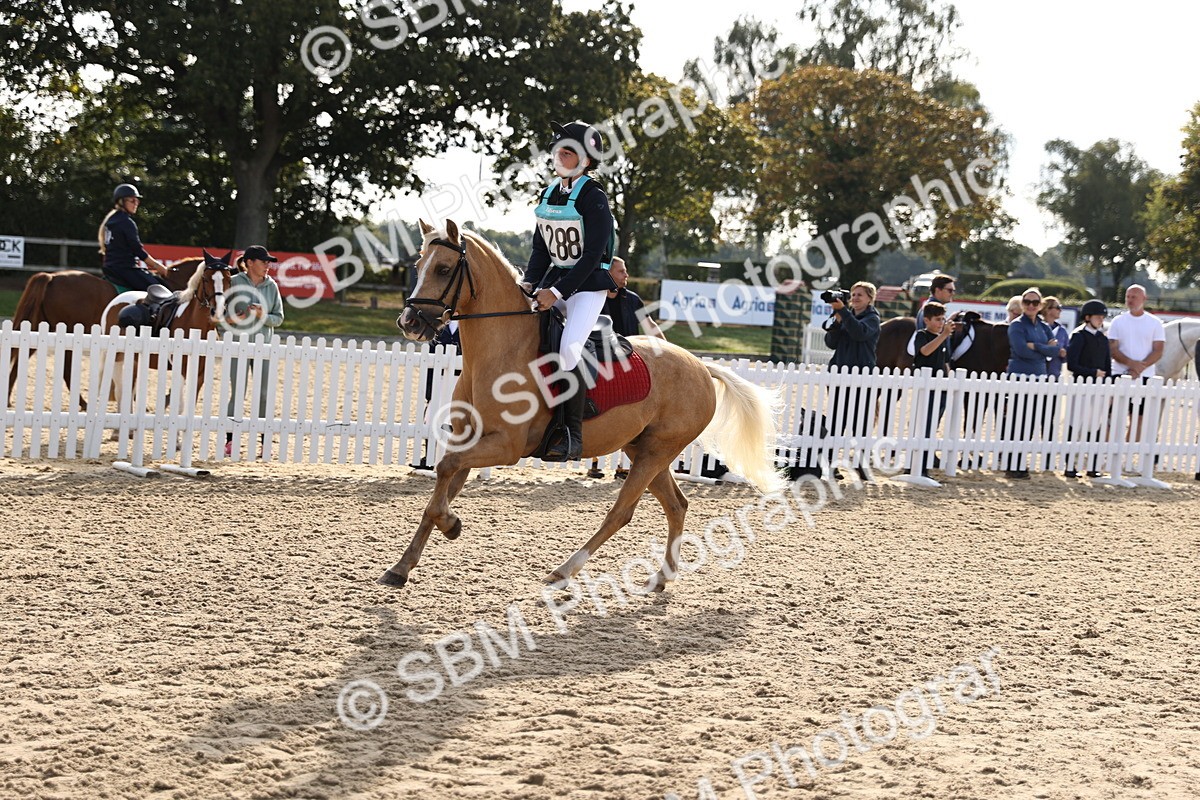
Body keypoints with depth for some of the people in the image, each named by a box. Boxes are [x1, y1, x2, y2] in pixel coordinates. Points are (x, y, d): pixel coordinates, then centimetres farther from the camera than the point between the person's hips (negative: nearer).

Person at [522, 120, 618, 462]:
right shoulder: (550, 194, 9)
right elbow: (541, 246, 13)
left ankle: (572, 435, -19)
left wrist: (557, 292, -21)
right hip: (554, 279, 8)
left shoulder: (593, 197, -13)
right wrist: (530, 283, -2)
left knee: (568, 351, -25)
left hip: (590, 283, -8)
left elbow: (592, 255, -17)